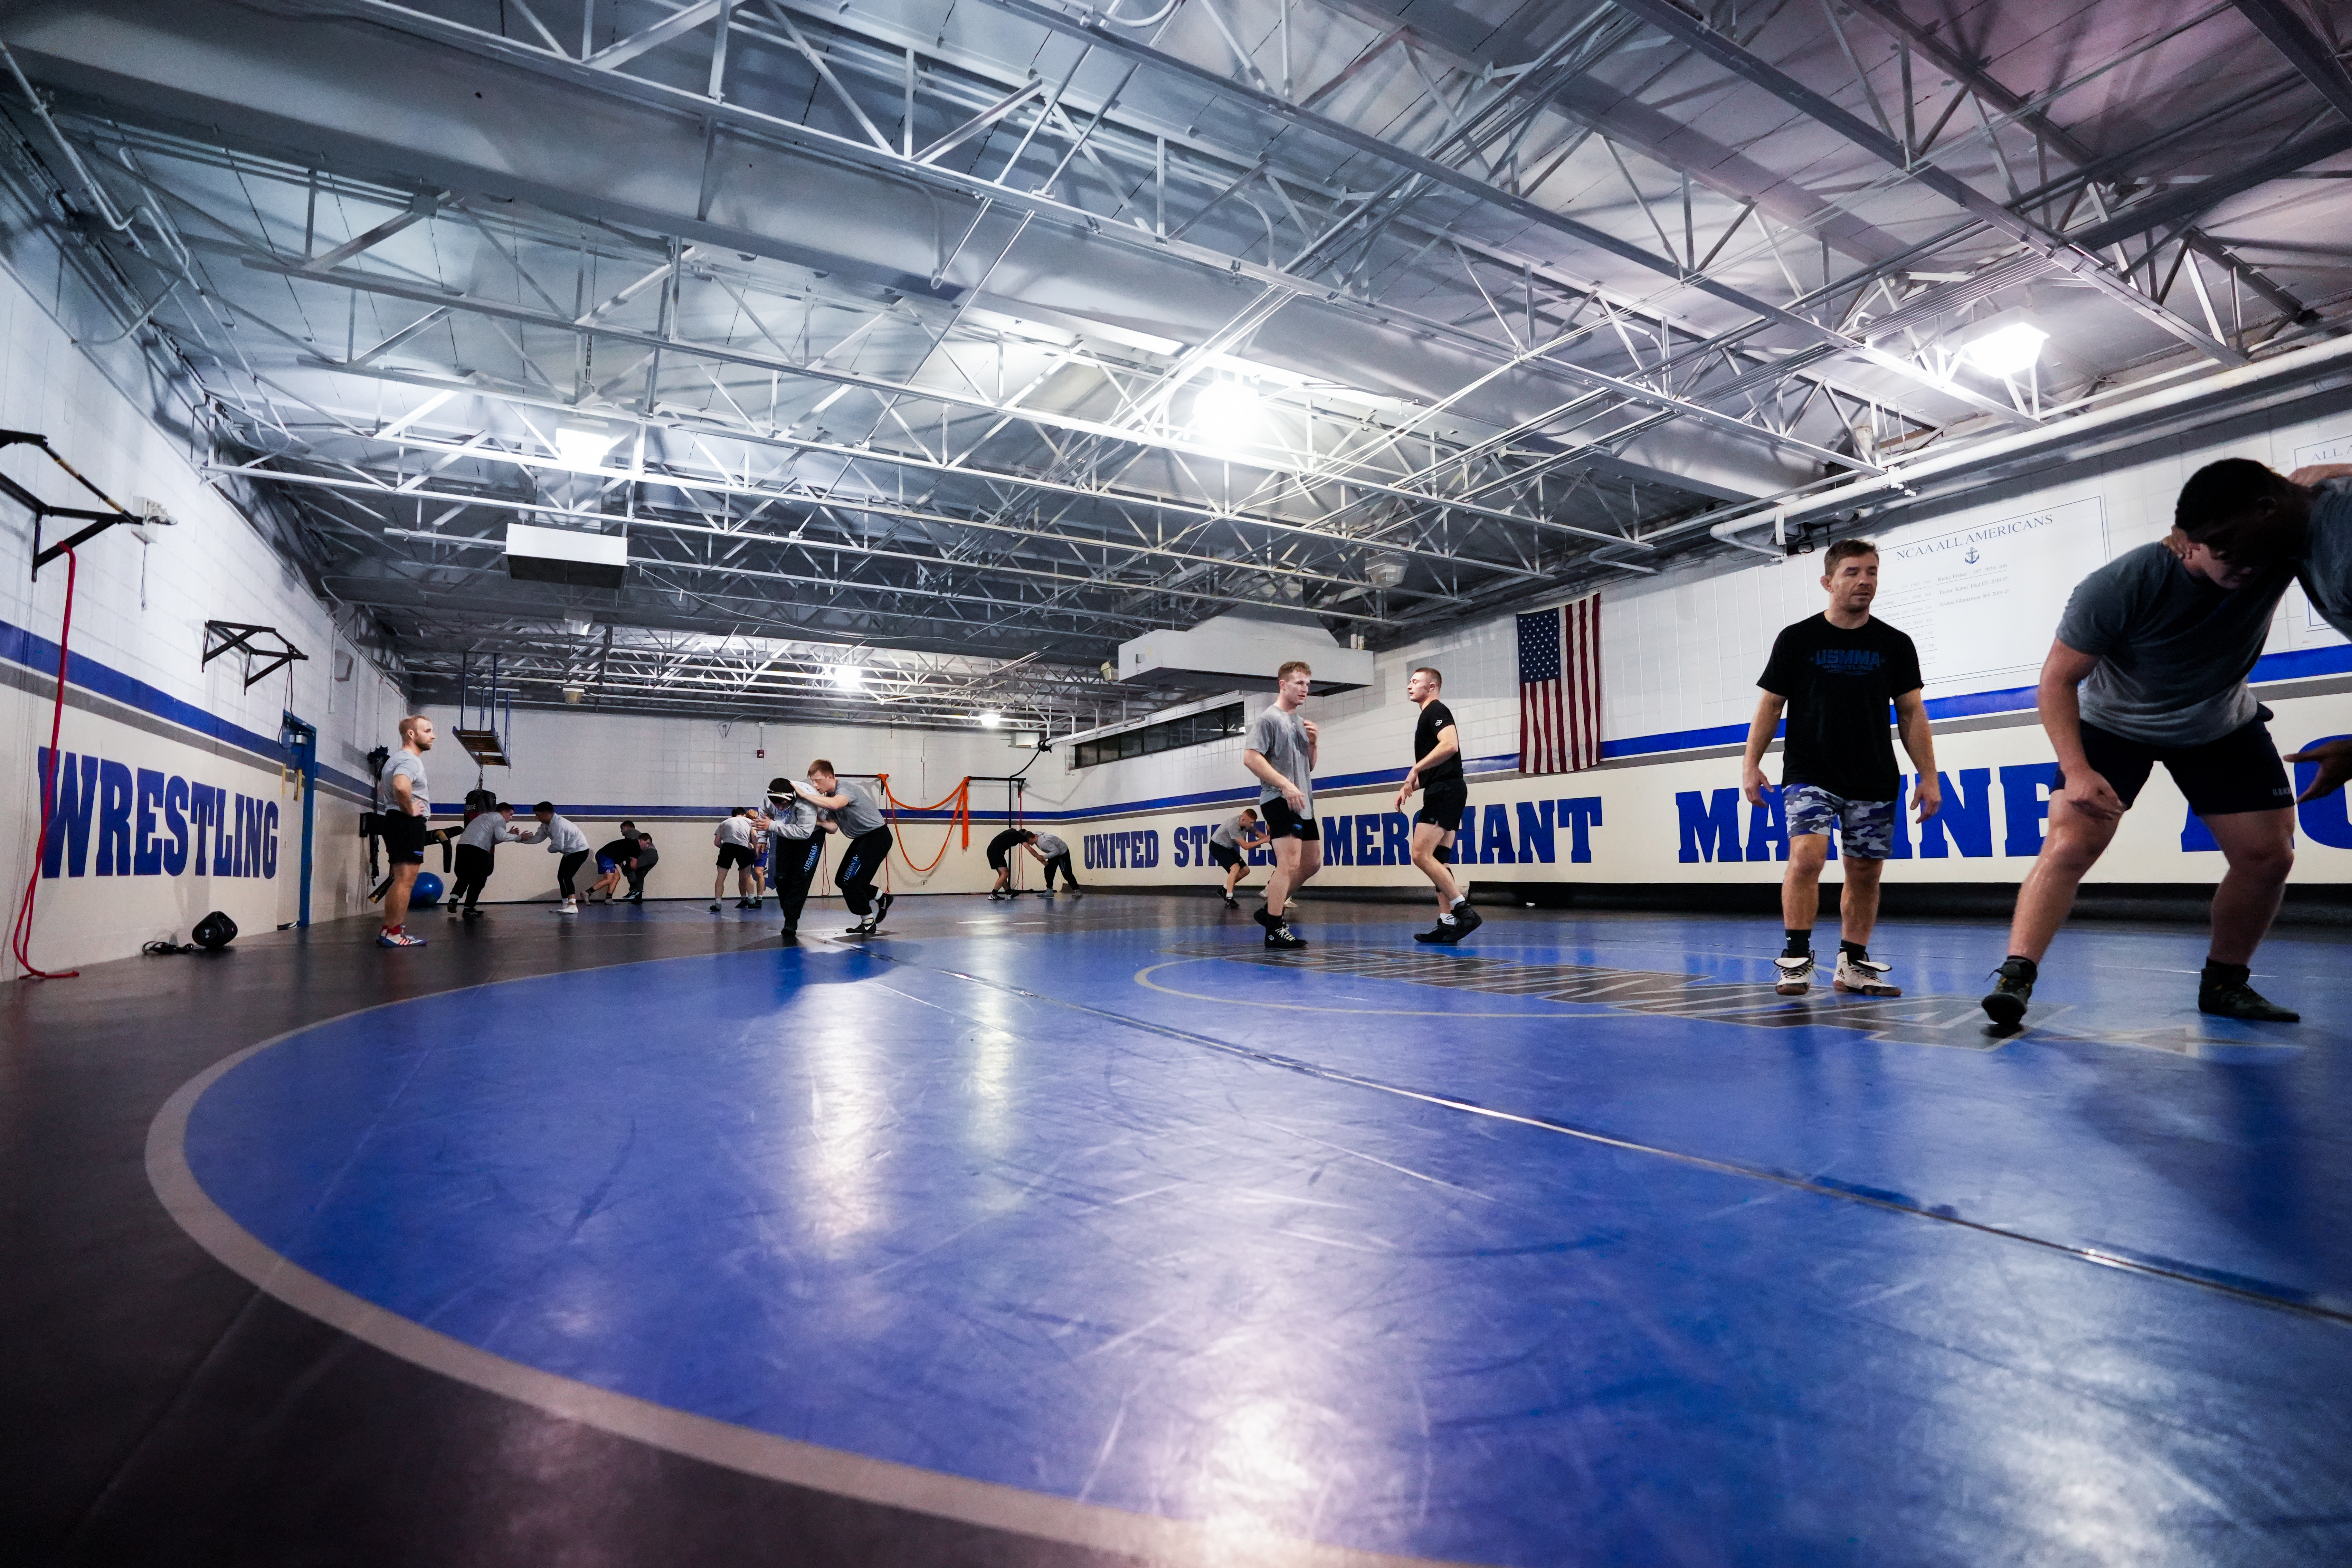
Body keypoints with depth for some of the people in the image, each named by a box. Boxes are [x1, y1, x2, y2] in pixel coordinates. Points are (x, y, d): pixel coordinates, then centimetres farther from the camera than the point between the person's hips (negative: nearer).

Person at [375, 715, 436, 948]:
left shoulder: (399, 759, 21)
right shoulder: (410, 760, -14)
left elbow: (383, 785, 36)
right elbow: (401, 787, -35)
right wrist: (410, 810, -20)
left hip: (396, 822, 11)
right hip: (407, 824, -11)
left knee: (401, 880, 16)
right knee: (405, 880, -11)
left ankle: (390, 931, 21)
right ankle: (392, 933, -12)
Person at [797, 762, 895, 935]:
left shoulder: (845, 790, -22)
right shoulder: (829, 796, 6)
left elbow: (834, 805, -47)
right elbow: (833, 827, 0)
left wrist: (805, 795, -41)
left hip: (878, 836, -10)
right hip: (863, 838, 10)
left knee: (849, 881, -10)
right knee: (841, 880, 11)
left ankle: (868, 923, 4)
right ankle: (883, 899, 28)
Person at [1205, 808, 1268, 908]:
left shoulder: (1247, 823, -11)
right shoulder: (1233, 826, -35)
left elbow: (1259, 833, 0)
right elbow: (1245, 846, -33)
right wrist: (1264, 840, -33)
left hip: (1228, 848, 9)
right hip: (1217, 847, -9)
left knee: (1245, 870, 6)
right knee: (1235, 867, -28)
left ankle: (1225, 890, 20)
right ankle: (1229, 899, -26)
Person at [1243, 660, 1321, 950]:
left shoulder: (1300, 723, 19)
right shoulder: (1269, 719, -6)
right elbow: (1250, 757, -17)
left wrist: (1312, 743, 4)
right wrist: (1285, 785, -23)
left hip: (1302, 802, 9)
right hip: (1280, 801, -9)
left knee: (1313, 862, 13)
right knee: (1290, 863, -16)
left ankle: (1271, 908, 22)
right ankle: (1274, 929, -11)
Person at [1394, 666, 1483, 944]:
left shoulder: (1436, 710, -6)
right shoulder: (1429, 716, 24)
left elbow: (1450, 745, -25)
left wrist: (1416, 769, -21)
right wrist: (1410, 786, 20)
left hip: (1445, 792, -11)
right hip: (1441, 793, 11)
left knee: (1421, 854, -15)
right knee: (1437, 859, 7)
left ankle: (1464, 910, -15)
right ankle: (1447, 921, 6)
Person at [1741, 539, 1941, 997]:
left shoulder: (1895, 645, 7)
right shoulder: (1797, 639, 1)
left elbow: (1911, 713, 9)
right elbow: (1771, 704, 3)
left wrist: (1929, 775, 3)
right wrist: (1751, 762, -5)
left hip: (1875, 780, 3)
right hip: (1810, 774, -3)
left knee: (1866, 874, 6)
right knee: (1806, 856, -20)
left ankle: (1853, 964, 19)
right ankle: (1796, 959, -10)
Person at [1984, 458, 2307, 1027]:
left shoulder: (2286, 547, -23)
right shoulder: (2118, 588, -32)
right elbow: (2058, 680, -25)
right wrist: (2076, 770, -33)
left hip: (2222, 726, 4)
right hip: (2112, 725, -4)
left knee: (2269, 855, 1)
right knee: (2070, 843, -20)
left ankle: (2225, 982, 20)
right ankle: (2015, 977, -24)